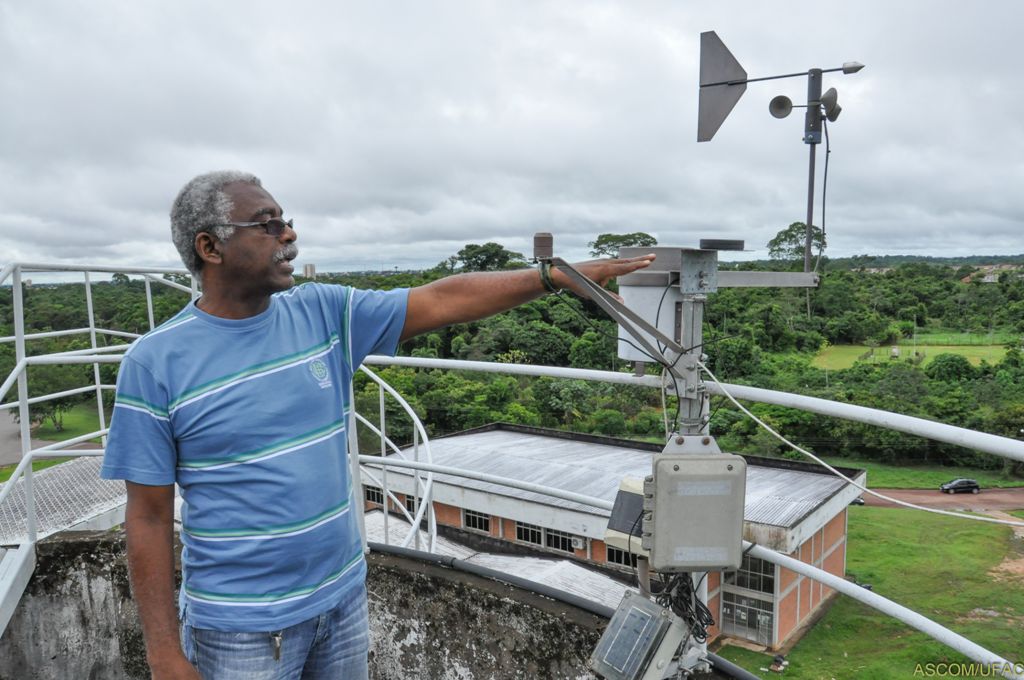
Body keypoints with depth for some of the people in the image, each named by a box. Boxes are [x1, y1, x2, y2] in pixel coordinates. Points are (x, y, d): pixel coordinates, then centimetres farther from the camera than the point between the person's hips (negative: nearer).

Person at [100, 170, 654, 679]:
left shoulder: (324, 313, -3)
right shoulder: (155, 363, -13)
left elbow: (441, 300, -6)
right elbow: (149, 518, -9)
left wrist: (558, 276, -11)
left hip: (343, 596, 4)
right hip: (241, 625, -4)